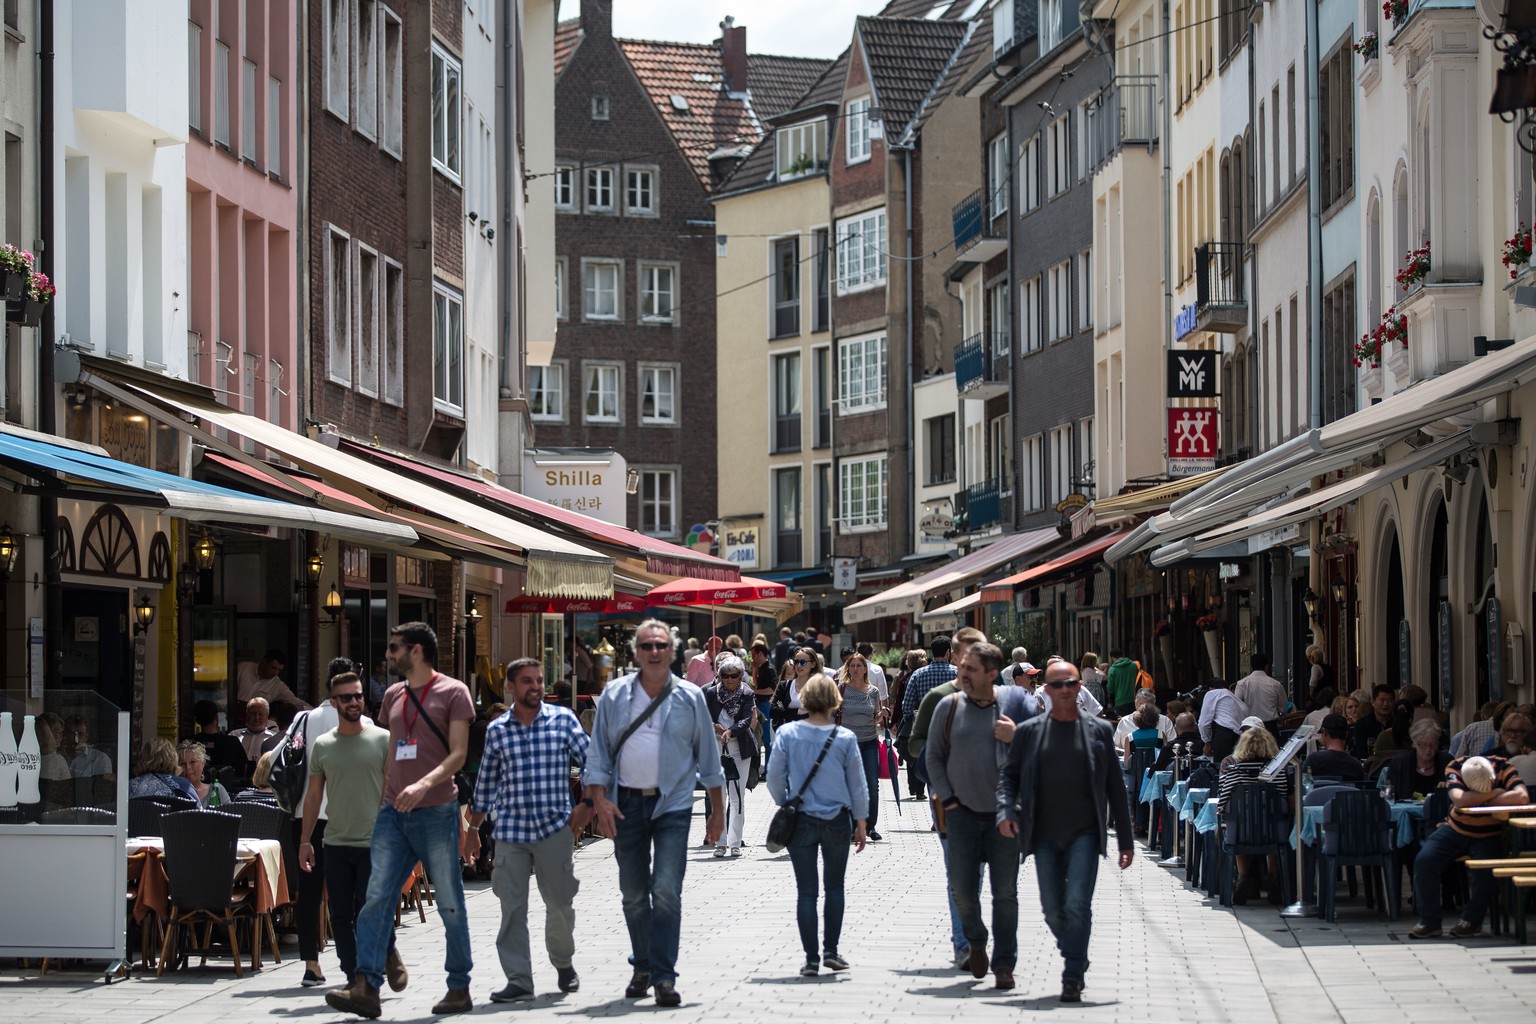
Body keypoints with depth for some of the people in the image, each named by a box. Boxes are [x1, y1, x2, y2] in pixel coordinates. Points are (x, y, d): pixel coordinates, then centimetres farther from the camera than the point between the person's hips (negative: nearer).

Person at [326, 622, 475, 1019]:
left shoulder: (453, 692, -3)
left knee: (449, 904, 3)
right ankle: (365, 987, -13)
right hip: (393, 813, 6)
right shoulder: (394, 695, 16)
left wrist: (423, 784, -25)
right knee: (377, 898, -7)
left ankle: (460, 988, 12)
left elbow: (458, 753, -10)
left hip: (436, 811, -6)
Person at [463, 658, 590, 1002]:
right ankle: (519, 979, 3)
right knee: (512, 906, -2)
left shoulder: (563, 719, 1)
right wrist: (474, 829, 18)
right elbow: (486, 782, 16)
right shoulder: (497, 730, 7)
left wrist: (587, 803, -8)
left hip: (555, 827, -1)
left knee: (560, 901, 5)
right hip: (510, 829, 1)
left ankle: (563, 962, 29)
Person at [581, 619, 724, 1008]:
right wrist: (600, 799, -6)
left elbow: (708, 757, 8)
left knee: (666, 892, -12)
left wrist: (717, 810, 8)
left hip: (673, 804, -2)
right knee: (633, 895, 10)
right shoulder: (614, 695, 4)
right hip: (626, 804, 2)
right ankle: (643, 967, 26)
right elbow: (599, 752, 5)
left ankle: (664, 977, -12)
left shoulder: (689, 698, 2)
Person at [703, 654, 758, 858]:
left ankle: (735, 843, 3)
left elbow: (746, 721, -12)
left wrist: (730, 732, -29)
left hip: (739, 751, -1)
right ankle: (720, 843, 7)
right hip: (716, 750, 1)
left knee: (737, 798, -1)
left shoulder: (747, 695, 1)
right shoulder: (711, 693, 4)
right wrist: (715, 728, -19)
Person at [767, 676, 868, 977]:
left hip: (800, 820, 0)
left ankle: (811, 958, 1)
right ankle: (831, 952, 12)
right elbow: (857, 784, 0)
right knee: (834, 887, 15)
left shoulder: (788, 733, -7)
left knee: (806, 890, 4)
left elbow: (775, 776, -4)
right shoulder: (844, 738, -7)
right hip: (837, 820, 0)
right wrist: (860, 822, 11)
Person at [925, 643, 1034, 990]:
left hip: (1005, 813, -1)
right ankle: (976, 942, 29)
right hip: (963, 812, 1)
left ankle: (1004, 963, 10)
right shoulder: (949, 706, 2)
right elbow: (933, 755, 10)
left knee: (1005, 892, 0)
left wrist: (1017, 737, -17)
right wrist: (947, 798, 2)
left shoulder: (1014, 702, -3)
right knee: (962, 888, 0)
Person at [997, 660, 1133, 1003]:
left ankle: (1073, 978, -11)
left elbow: (1115, 786, 9)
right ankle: (1075, 958, 31)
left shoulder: (1099, 730, 6)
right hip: (1045, 836, 2)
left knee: (1077, 904, -14)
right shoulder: (1029, 731, 7)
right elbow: (1008, 774, 10)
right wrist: (1006, 811, -11)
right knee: (1053, 909, 7)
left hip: (1084, 834, -2)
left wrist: (1125, 839, 8)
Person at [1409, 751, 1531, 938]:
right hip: (1455, 830, 2)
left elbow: (1522, 796, -33)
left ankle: (1472, 920, -2)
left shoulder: (1503, 767, -17)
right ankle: (1429, 921, -9)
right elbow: (1459, 799, -33)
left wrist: (1483, 801, -26)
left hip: (1488, 836, -2)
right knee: (1424, 861, -20)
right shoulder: (1455, 767, -16)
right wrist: (1495, 792, -27)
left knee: (1484, 871, -29)